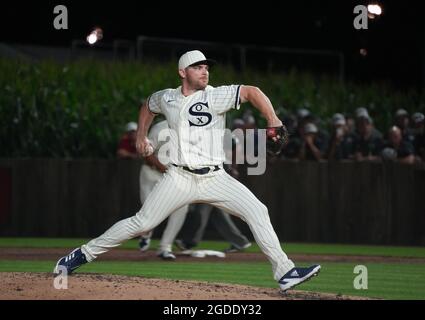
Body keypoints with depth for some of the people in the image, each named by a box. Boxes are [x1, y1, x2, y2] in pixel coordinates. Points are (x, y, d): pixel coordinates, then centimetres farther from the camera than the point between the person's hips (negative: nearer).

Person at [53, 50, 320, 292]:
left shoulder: (216, 96, -4)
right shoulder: (166, 98, 6)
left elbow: (251, 91, -14)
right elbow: (148, 106, 30)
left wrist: (272, 120, -26)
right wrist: (141, 136, 24)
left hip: (215, 179, 0)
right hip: (179, 179, 1)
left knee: (257, 211, -15)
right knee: (141, 223, -5)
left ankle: (284, 272, -11)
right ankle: (85, 254, 8)